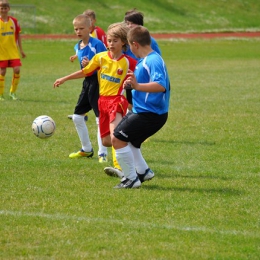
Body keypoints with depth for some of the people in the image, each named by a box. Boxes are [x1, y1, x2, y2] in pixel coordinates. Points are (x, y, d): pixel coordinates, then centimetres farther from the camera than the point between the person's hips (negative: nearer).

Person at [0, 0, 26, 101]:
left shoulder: (14, 21, 4)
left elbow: (18, 35, 11)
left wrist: (21, 50, 10)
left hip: (13, 51, 2)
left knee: (17, 70, -10)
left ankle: (13, 92, 7)